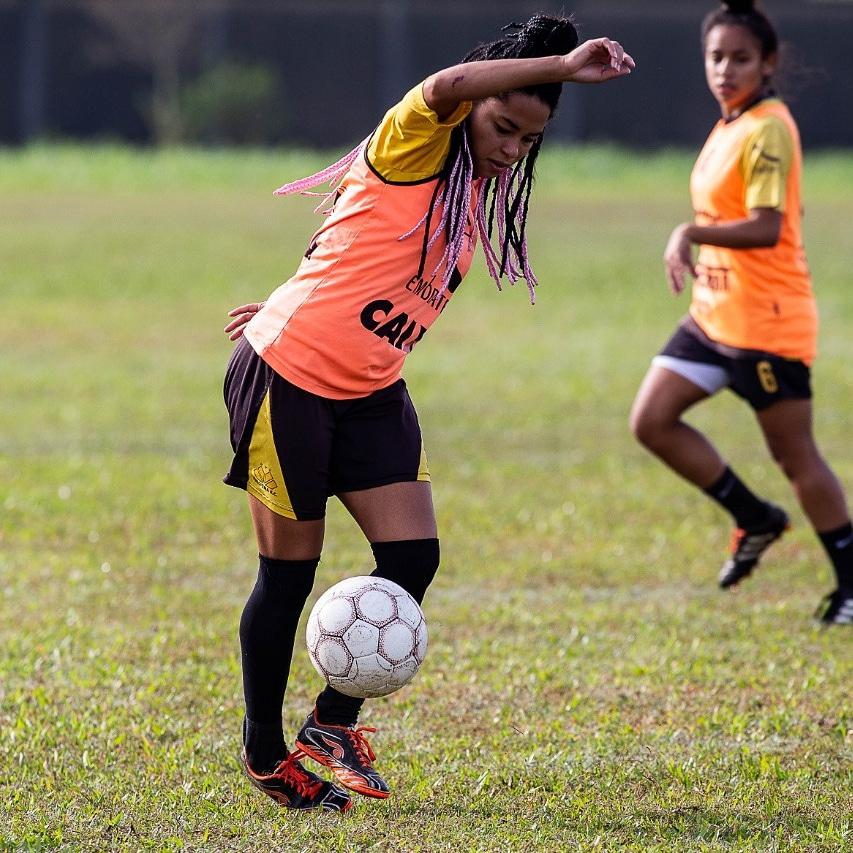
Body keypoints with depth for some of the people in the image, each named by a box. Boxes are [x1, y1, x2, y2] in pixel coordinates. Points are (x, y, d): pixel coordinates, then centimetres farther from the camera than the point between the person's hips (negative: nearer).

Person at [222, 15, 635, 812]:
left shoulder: (479, 193, 9)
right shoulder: (414, 148, -15)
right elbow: (446, 86, -40)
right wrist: (562, 66, -41)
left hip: (369, 394, 8)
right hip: (286, 381, -8)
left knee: (412, 557, -3)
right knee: (289, 574, 2)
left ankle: (332, 725, 14)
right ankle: (264, 755, 18)